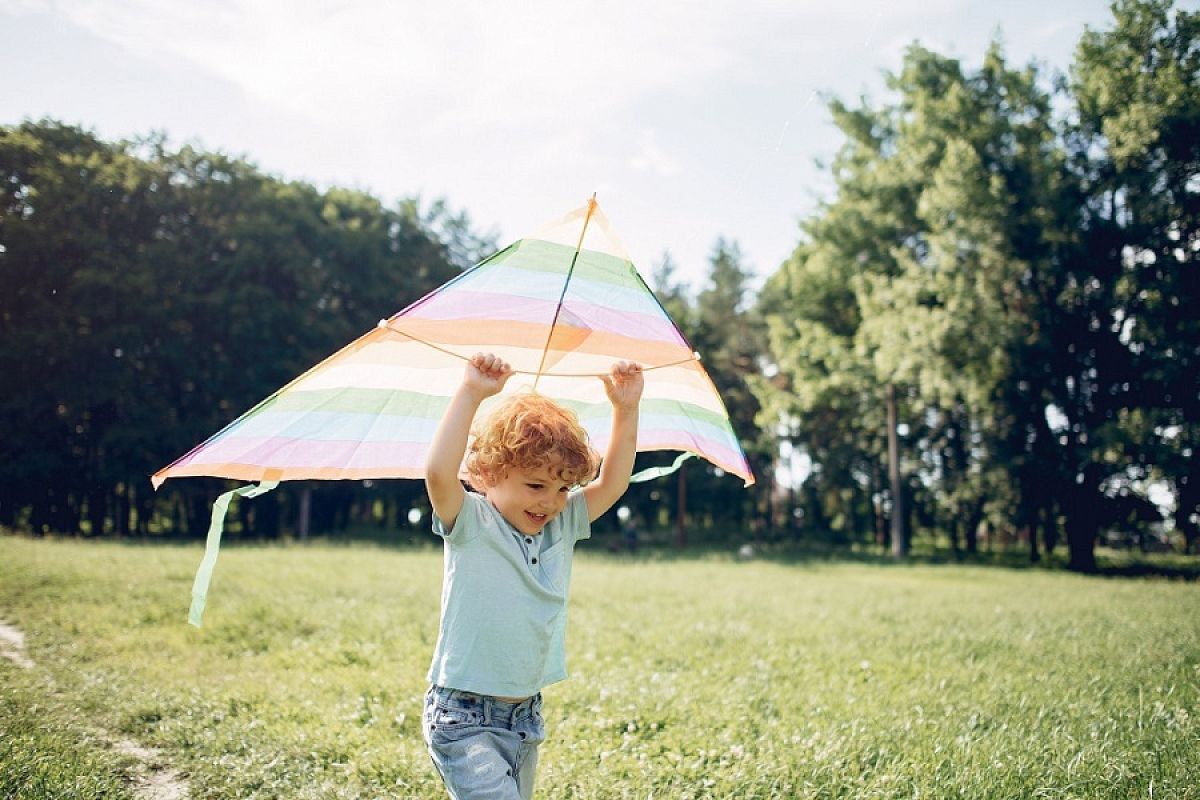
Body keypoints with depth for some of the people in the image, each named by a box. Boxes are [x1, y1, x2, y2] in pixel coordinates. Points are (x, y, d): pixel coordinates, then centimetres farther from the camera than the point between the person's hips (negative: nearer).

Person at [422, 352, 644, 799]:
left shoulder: (562, 526, 5)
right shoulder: (472, 524, -13)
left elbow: (612, 484, 4)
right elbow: (438, 473, -31)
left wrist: (626, 409, -5)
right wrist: (471, 393, -33)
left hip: (526, 715, 7)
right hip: (463, 719, -7)